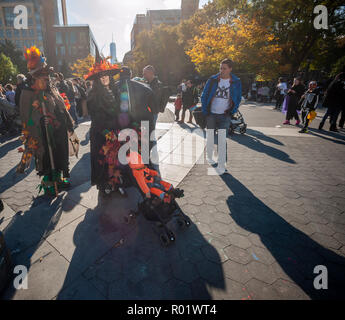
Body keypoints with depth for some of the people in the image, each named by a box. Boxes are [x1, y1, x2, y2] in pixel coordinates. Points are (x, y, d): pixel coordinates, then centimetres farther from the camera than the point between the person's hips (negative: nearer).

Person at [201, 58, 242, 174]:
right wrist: (205, 111, -4)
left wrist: (232, 112, 0)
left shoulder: (236, 82, 1)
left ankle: (221, 166, -1)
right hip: (211, 114, 1)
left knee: (222, 140, -8)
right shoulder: (212, 80, -1)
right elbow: (204, 96, 4)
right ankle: (209, 156, 34)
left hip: (224, 115, -1)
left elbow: (238, 99, 11)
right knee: (210, 137, 10)